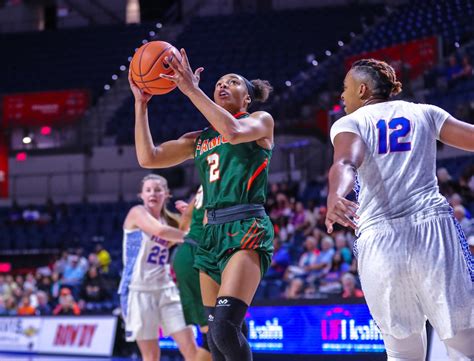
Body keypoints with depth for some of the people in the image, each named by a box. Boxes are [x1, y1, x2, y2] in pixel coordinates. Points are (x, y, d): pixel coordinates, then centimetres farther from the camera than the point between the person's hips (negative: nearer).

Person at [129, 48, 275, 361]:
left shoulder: (262, 121, 6)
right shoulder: (199, 139, 20)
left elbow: (233, 131, -17)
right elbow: (148, 157, 10)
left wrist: (191, 89, -16)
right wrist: (141, 103, 6)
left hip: (247, 231, -7)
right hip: (212, 233, 7)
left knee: (225, 326, -24)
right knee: (216, 336, 7)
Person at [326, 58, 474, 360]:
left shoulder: (349, 123, 11)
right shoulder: (425, 112, 18)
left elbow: (346, 163, -12)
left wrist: (335, 195, -30)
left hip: (379, 237, 0)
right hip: (434, 225, 1)